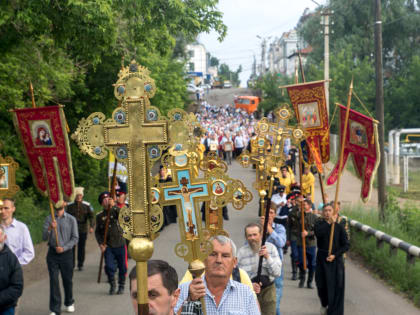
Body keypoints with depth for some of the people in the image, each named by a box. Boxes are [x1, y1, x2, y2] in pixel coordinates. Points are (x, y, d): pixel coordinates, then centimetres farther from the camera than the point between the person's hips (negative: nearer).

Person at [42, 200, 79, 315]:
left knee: (67, 279, 9)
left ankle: (69, 303, 32)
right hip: (52, 253, 0)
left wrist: (64, 248, -13)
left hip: (66, 253, 0)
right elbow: (44, 237, -2)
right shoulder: (49, 219, 3)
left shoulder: (71, 219, 1)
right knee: (53, 280, -4)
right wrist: (49, 228, -22)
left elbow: (75, 238, 0)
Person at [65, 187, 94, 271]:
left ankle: (80, 265, 18)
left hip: (83, 230, 0)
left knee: (81, 248, 6)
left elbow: (91, 216, -7)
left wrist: (91, 226, -21)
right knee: (71, 247, -2)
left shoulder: (87, 205, -1)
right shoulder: (69, 205, 0)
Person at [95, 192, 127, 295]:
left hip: (120, 245, -1)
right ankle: (112, 285, 16)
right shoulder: (100, 216, 5)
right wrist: (100, 244, -3)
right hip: (108, 246, 1)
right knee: (109, 267, -6)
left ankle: (121, 286, 23)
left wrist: (113, 206, -32)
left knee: (122, 267, 5)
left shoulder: (116, 211, 0)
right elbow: (97, 232, 10)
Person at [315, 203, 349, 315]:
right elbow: (318, 233, -22)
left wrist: (335, 255, -13)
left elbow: (346, 245, -2)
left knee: (336, 286, -5)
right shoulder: (319, 224, 2)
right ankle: (324, 305, 36)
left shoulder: (339, 227, 0)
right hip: (322, 259, 1)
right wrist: (330, 222, -19)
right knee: (321, 284, 8)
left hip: (336, 260, -1)